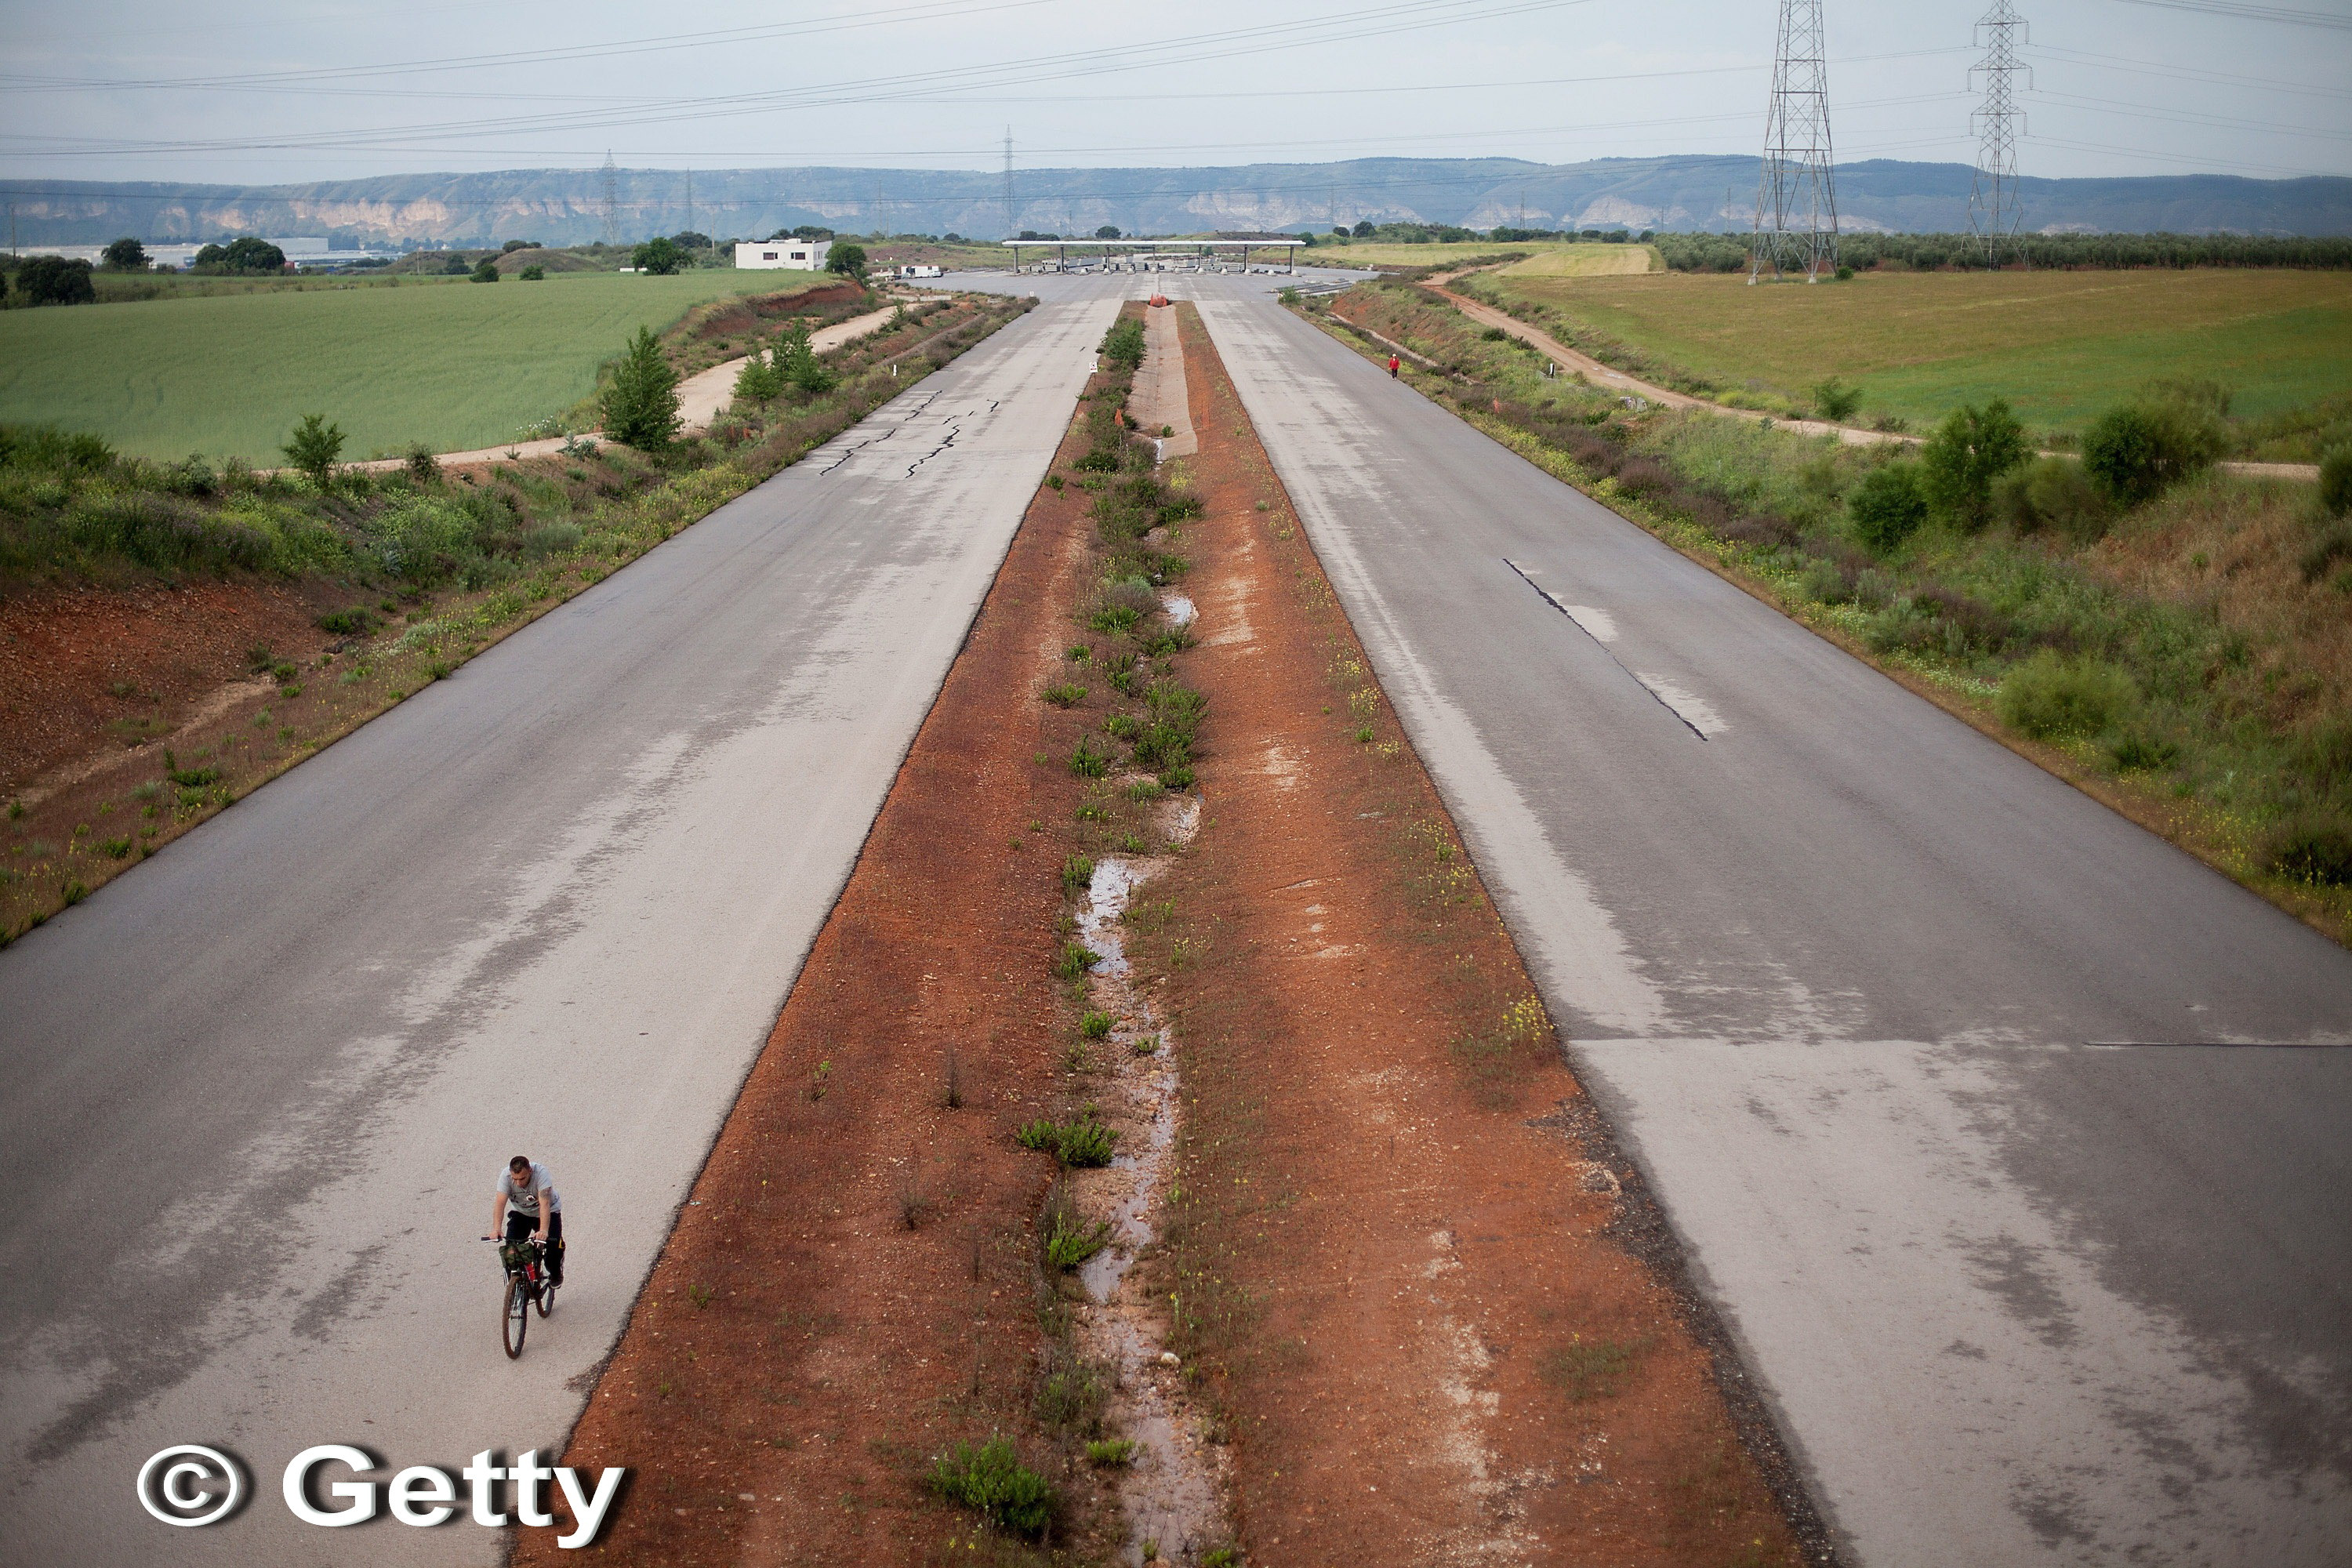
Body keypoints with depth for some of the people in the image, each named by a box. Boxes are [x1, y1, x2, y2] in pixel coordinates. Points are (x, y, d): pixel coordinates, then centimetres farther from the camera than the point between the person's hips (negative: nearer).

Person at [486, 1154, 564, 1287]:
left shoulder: (541, 1173, -36)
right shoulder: (506, 1176, -28)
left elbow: (544, 1203, -44)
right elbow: (500, 1203, -35)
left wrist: (543, 1230, -57)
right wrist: (496, 1229, -51)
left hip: (548, 1212, -2)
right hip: (520, 1212, 2)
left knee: (553, 1244, -19)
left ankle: (555, 1274, 10)